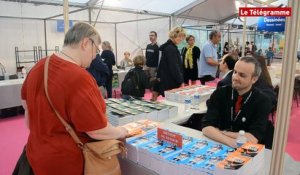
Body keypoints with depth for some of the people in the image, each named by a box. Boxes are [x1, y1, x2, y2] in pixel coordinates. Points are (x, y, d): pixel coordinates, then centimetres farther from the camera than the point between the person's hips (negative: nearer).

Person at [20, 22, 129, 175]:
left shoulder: (38, 67, -3)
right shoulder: (79, 78, -30)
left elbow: (27, 104, 11)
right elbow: (98, 131, -25)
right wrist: (121, 132, -5)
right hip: (67, 161, -7)